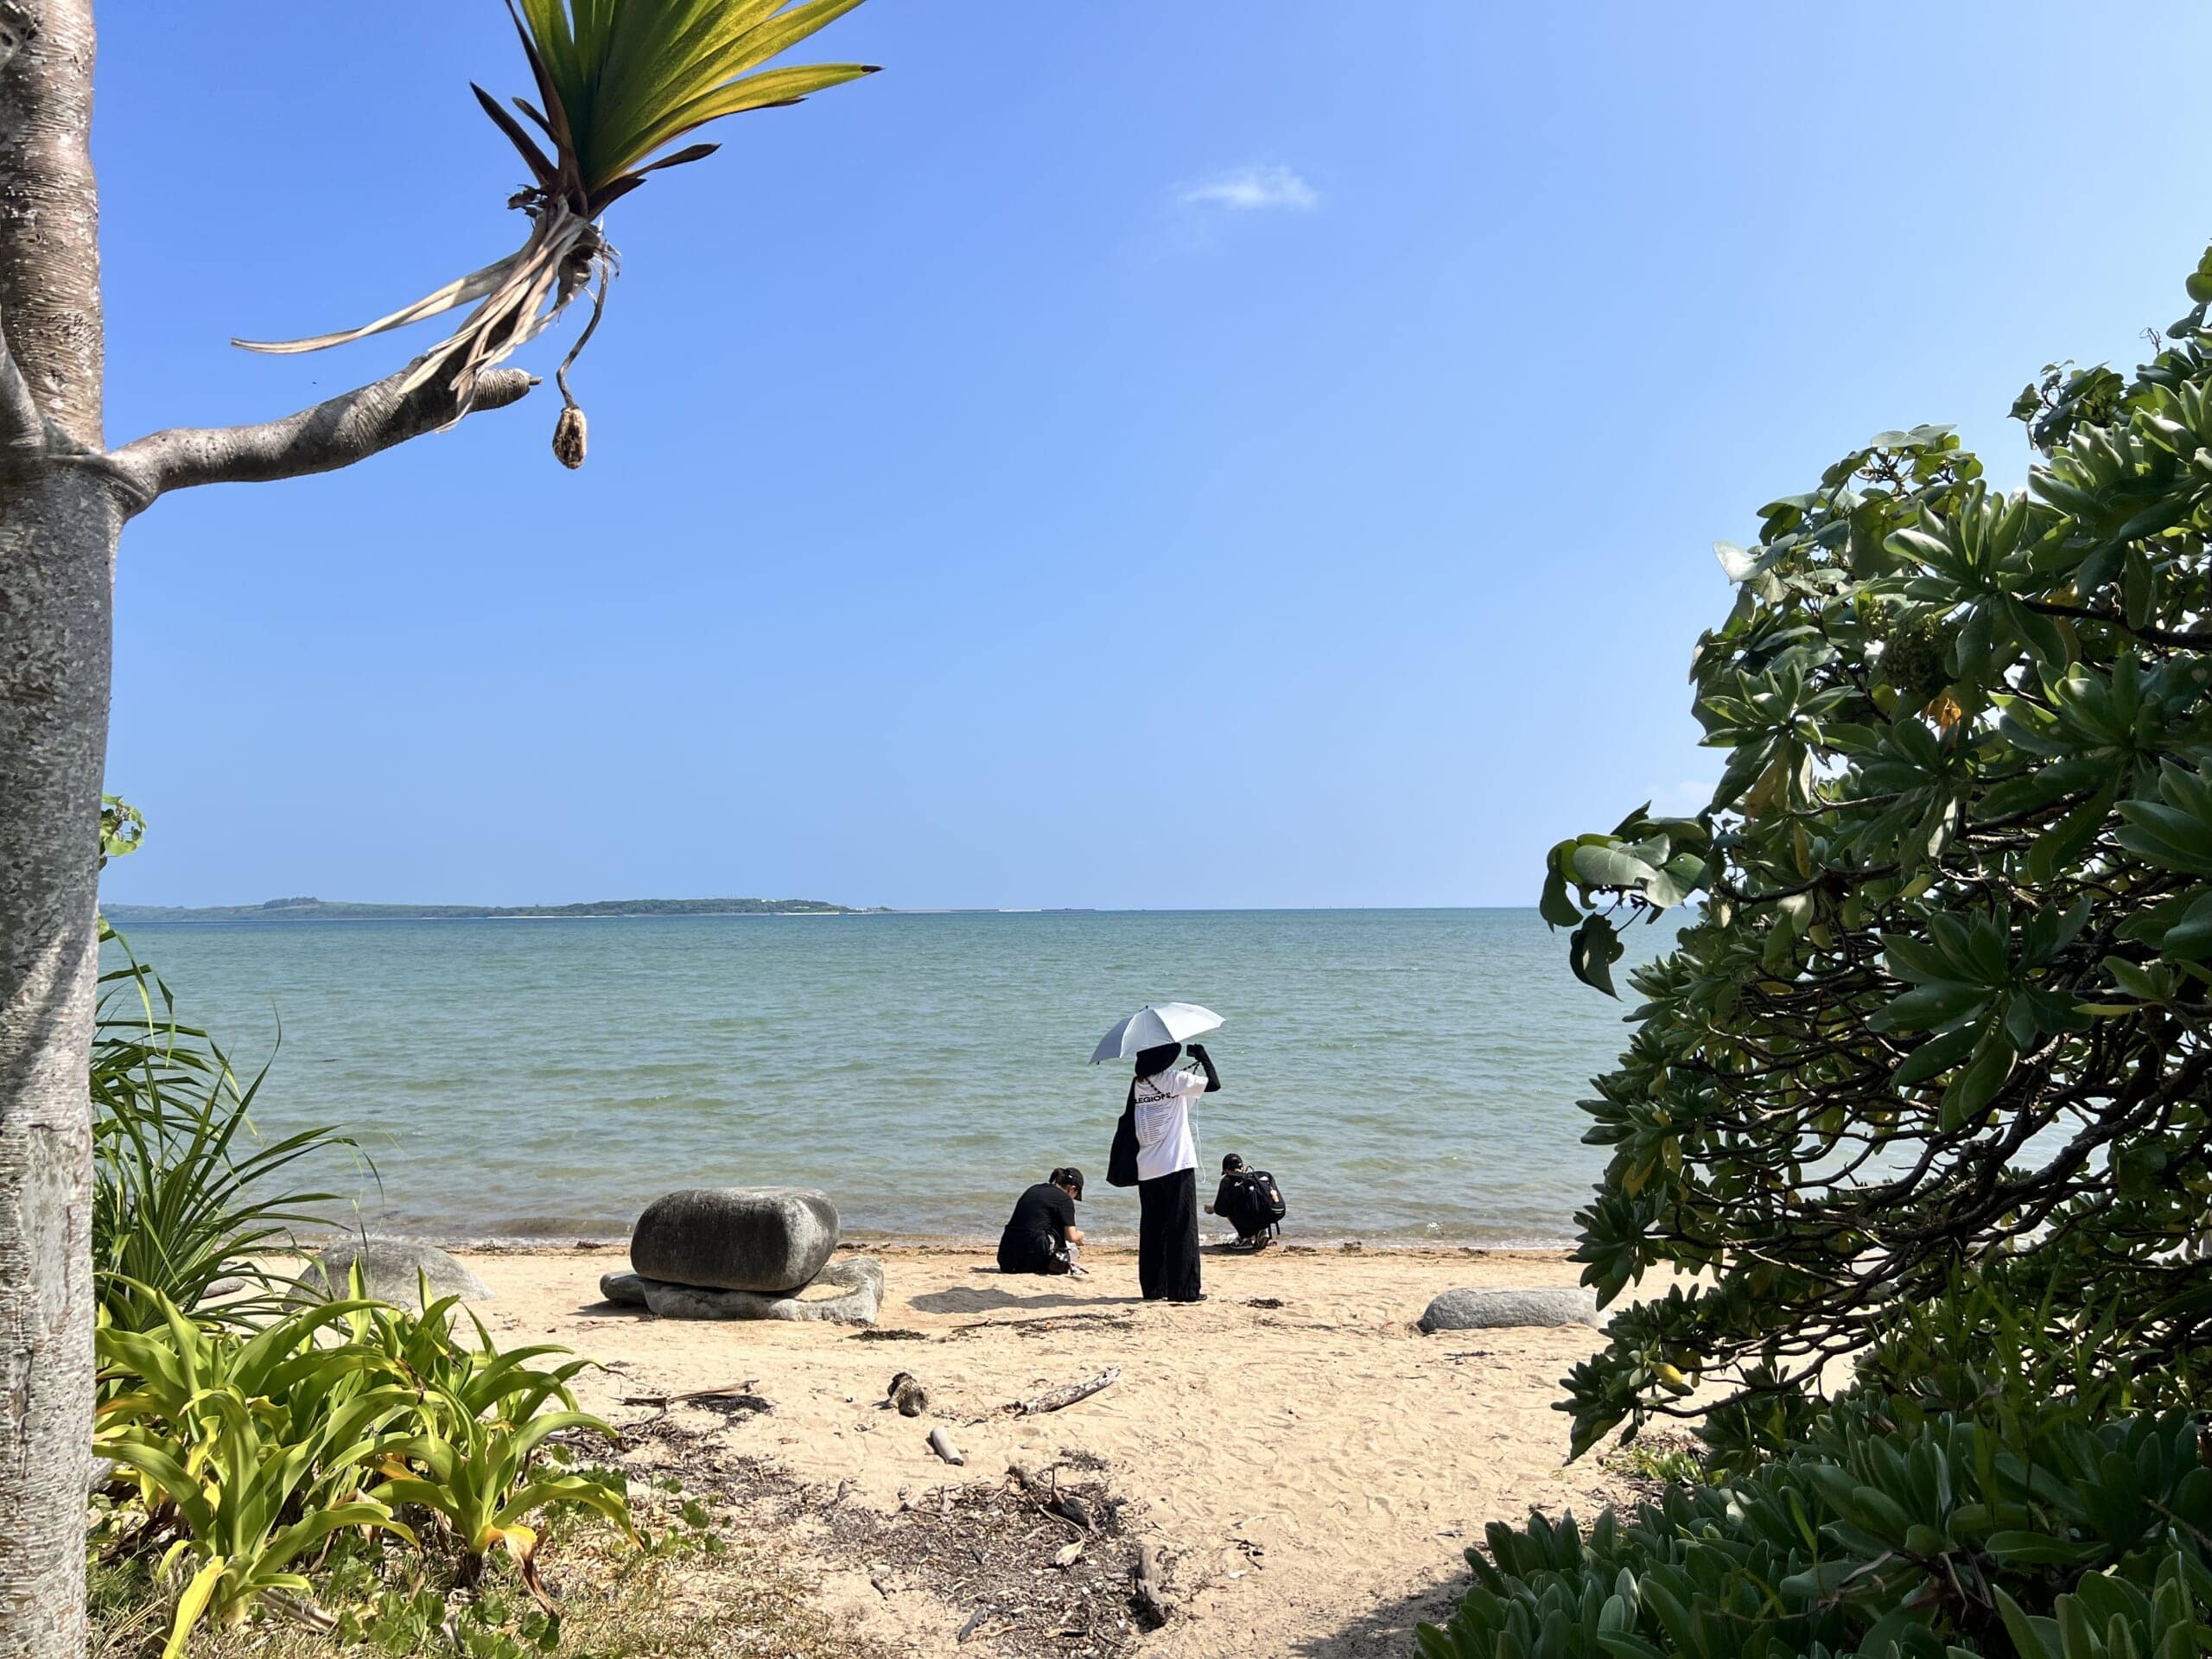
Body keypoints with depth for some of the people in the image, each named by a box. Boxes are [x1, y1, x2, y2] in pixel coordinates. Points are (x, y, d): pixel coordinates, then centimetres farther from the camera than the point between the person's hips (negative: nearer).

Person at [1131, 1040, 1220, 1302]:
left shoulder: (1138, 1084, 6)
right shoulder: (1174, 1079, -10)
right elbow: (1214, 1083, -6)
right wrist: (1202, 1055, 6)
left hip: (1146, 1169, 5)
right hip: (1176, 1165, -5)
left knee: (1152, 1229, 11)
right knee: (1182, 1228, 0)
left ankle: (1153, 1288, 14)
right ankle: (1184, 1289, 1)